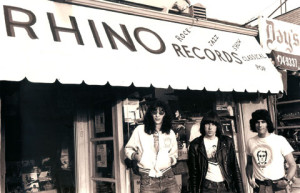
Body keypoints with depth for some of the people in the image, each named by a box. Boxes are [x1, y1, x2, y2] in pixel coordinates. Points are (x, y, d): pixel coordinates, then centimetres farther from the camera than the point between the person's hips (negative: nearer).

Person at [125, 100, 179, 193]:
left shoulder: (170, 133, 13)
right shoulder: (140, 130, 3)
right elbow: (128, 148, 10)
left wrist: (171, 159, 5)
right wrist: (135, 156, -8)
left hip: (168, 177, 3)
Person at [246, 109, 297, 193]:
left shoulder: (280, 140, -7)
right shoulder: (250, 142, 2)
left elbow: (292, 164, -5)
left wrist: (287, 180, -19)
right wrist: (249, 178, 0)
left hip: (277, 186, -2)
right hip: (258, 186, 3)